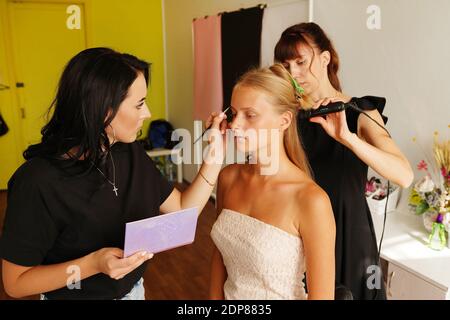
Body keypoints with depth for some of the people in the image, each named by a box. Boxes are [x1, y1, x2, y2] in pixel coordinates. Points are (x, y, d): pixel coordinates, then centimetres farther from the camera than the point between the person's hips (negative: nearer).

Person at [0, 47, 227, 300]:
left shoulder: (131, 153, -8)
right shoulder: (39, 181, -28)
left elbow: (183, 210, -4)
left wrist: (215, 157, -13)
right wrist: (92, 264, -33)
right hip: (76, 294, -5)